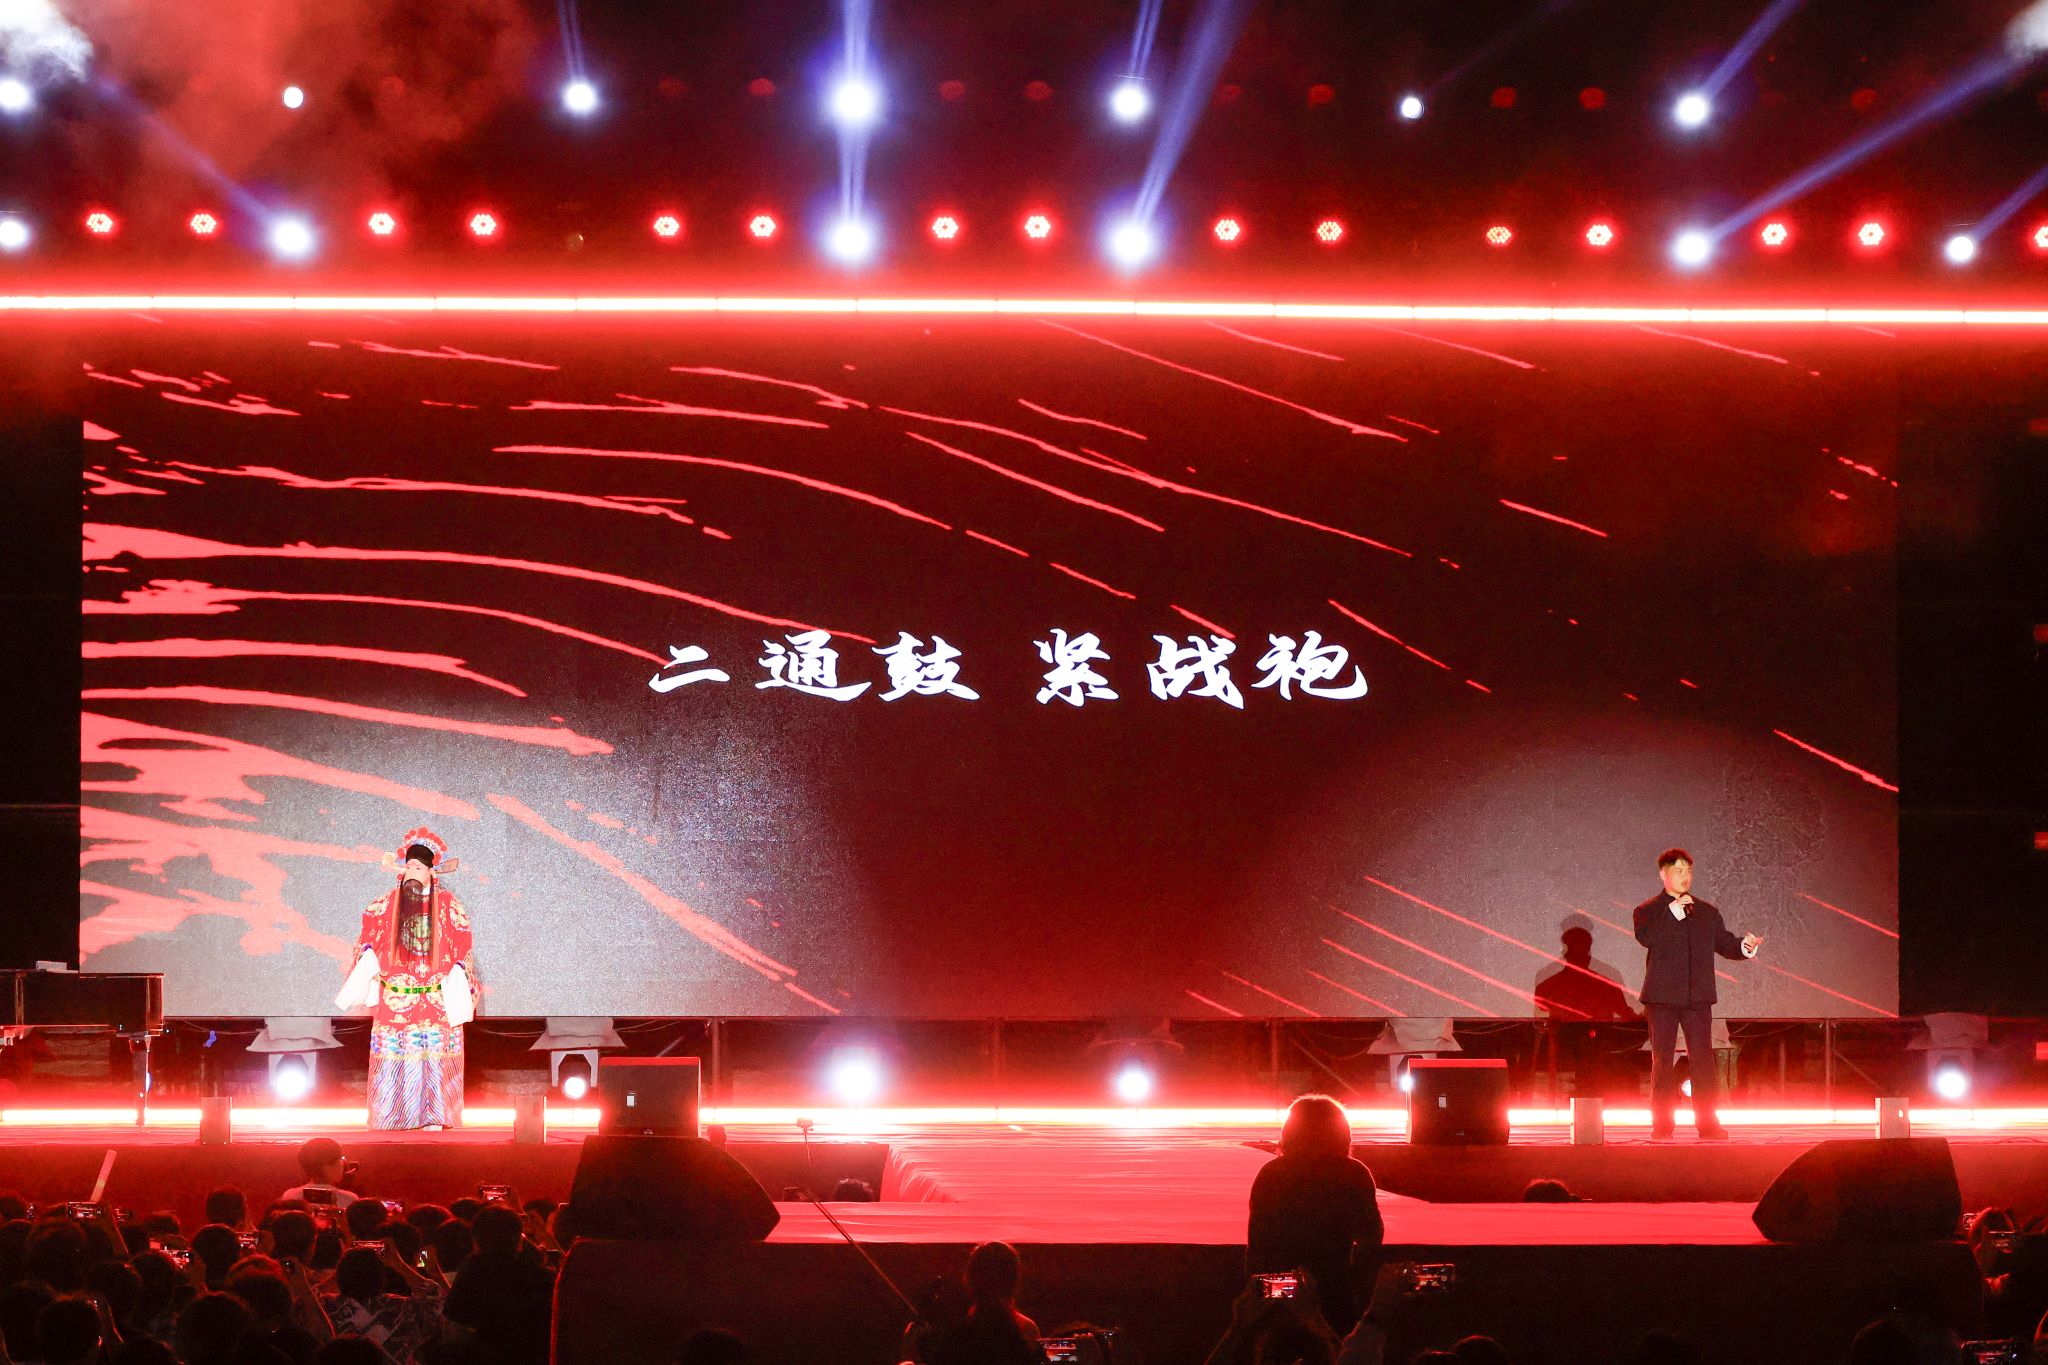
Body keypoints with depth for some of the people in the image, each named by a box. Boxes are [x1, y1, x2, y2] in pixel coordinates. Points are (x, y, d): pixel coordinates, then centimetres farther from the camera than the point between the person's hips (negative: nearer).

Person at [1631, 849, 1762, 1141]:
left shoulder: (1707, 913, 16)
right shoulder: (1648, 911, 4)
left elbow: (1724, 944, 15)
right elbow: (1645, 937, -15)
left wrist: (1745, 946, -6)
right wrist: (1673, 912, -17)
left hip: (1698, 997, 2)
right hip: (1662, 997, -2)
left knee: (1703, 1059, -3)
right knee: (1663, 1061, 0)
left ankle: (1708, 1124, -3)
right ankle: (1662, 1125, 4)